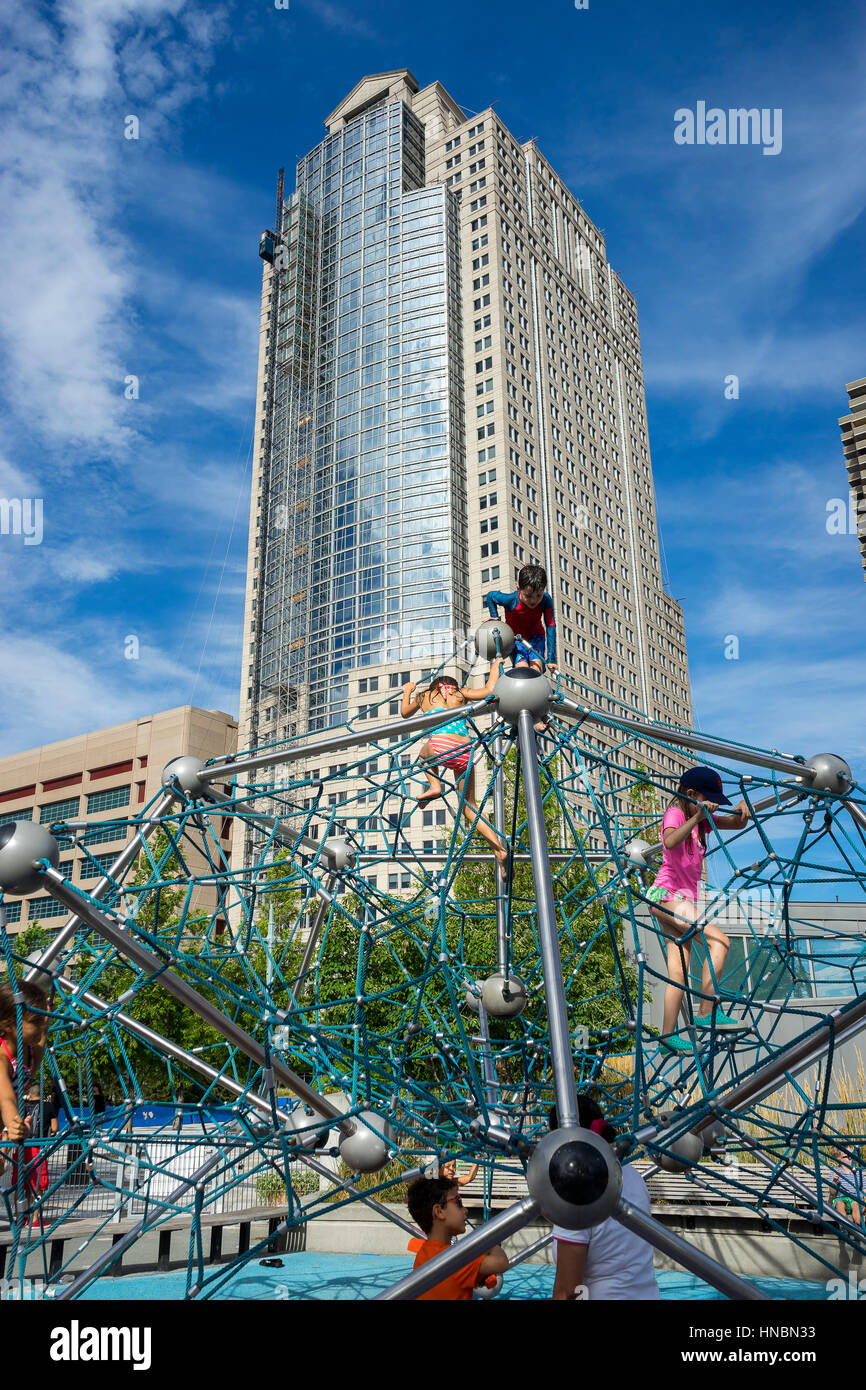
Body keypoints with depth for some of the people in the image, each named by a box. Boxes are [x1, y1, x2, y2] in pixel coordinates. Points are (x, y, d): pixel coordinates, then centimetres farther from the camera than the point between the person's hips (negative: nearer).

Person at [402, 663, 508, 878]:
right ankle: (498, 849, -2)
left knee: (423, 753, 37)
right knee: (469, 806, 15)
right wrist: (496, 664, 33)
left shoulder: (425, 696, 26)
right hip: (465, 751, 2)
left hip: (441, 746, -2)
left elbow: (405, 713, 42)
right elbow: (489, 690, 18)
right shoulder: (460, 694, 25)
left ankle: (434, 784, 8)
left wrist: (407, 692, 61)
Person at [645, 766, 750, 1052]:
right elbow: (670, 842, -29)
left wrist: (741, 810, -2)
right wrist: (697, 817, -36)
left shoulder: (703, 819, 16)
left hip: (683, 900, 9)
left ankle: (668, 1034, 6)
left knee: (678, 973, 4)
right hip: (666, 895, -9)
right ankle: (707, 1012, -18)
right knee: (719, 940, -20)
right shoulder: (675, 813, -8)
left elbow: (738, 824, 19)